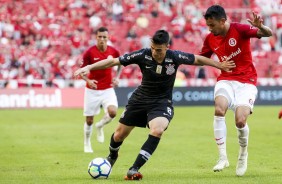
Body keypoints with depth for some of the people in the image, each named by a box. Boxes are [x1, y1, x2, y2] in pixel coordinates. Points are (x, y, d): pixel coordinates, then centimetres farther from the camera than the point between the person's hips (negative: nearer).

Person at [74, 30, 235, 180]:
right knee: (119, 135, 9)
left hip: (162, 102, -1)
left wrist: (220, 65, 8)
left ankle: (133, 170, -25)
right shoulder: (143, 55, -19)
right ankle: (112, 156, 47)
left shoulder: (175, 57, -18)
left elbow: (198, 59, 0)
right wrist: (89, 68, -23)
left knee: (157, 131, -31)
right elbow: (114, 61, -16)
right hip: (140, 98, 1)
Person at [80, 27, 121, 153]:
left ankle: (100, 126, 11)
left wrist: (117, 77, 2)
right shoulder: (89, 52, -12)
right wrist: (88, 81, -26)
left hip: (107, 89, 2)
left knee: (112, 112, -23)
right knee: (89, 120, 4)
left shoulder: (113, 51, -4)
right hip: (92, 90, -1)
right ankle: (87, 144, 29)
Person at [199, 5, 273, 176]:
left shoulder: (239, 29, -12)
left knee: (240, 121, -19)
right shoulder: (210, 39, 3)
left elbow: (269, 34, -19)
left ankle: (243, 154, 14)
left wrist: (260, 26, -42)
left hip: (246, 81, -3)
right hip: (226, 80, 3)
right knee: (219, 109, -27)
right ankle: (223, 157, -20)